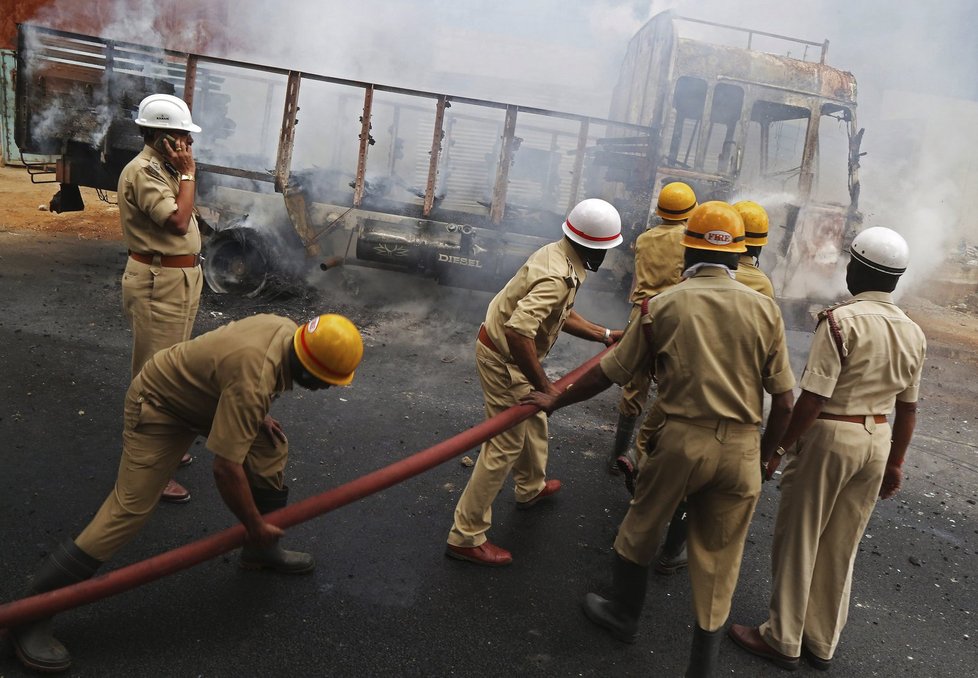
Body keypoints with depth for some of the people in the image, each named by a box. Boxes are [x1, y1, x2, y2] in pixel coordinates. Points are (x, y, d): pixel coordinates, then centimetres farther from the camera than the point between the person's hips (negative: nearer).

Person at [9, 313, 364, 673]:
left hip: (203, 394, 9)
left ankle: (261, 550, 24)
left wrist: (258, 416, 3)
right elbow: (226, 469, -37)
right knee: (129, 509, -12)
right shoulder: (253, 380, -40)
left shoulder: (290, 331, -13)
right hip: (159, 404, -9)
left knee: (271, 447, 8)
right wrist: (255, 526, -23)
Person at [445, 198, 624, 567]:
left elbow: (561, 315, 12)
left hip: (506, 349, 10)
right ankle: (466, 536, 7)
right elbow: (518, 331, -41)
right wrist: (544, 385, -33)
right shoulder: (558, 277, -31)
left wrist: (605, 335, 10)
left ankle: (532, 487, 52)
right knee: (505, 445, -2)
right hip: (504, 360, -10)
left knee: (534, 420, 28)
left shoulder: (559, 253, 0)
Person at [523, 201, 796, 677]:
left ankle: (623, 614, 42)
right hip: (740, 447, 2)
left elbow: (609, 373, 1)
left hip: (682, 439, -2)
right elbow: (784, 403, -1)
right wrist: (764, 457, 14)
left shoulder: (664, 304, -5)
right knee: (719, 558, 14)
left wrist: (555, 401, 15)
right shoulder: (764, 308, -1)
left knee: (641, 529, 22)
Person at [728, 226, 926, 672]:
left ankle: (783, 639, 21)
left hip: (830, 436, -6)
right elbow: (907, 407, 10)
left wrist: (780, 448, -12)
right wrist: (894, 463, 20)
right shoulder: (913, 332, 4)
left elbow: (813, 398, -20)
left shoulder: (841, 319, -17)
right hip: (876, 441, 7)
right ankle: (822, 643, 30)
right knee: (840, 548, 17)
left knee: (797, 540, 8)